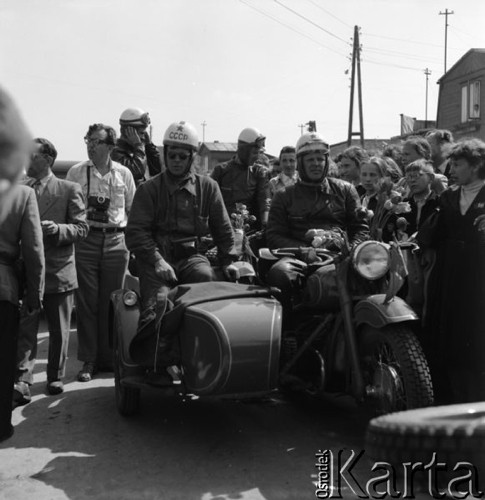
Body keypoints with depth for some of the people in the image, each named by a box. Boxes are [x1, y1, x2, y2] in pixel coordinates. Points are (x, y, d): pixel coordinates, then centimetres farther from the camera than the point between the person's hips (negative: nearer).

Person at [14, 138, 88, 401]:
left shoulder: (69, 189, -1)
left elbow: (81, 228, -5)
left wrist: (57, 229, -22)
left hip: (58, 271, -2)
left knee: (59, 330, 10)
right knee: (25, 330, -2)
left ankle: (55, 377, 24)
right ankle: (22, 381, -2)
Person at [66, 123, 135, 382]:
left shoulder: (123, 174, 6)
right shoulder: (76, 172, 3)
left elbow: (133, 209, 13)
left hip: (116, 242, 1)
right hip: (85, 241, -1)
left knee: (111, 302, 6)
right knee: (87, 302, 0)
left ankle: (109, 358, 17)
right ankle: (89, 360, 8)